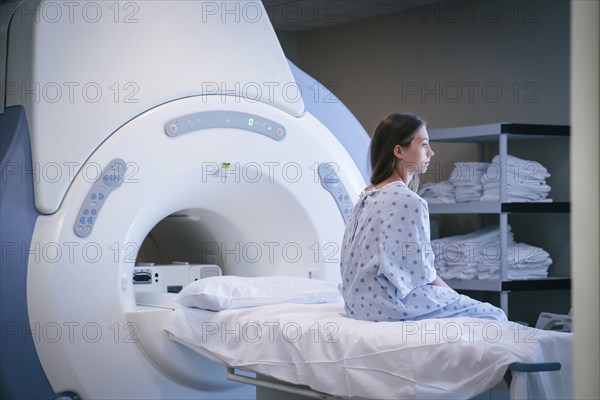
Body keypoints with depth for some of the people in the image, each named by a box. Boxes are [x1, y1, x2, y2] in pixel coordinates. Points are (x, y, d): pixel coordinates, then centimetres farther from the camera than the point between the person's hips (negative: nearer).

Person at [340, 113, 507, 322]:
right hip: (393, 304, -9)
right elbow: (420, 270, -15)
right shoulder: (409, 201, -17)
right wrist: (454, 295, 3)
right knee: (494, 316, -1)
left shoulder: (367, 196, 9)